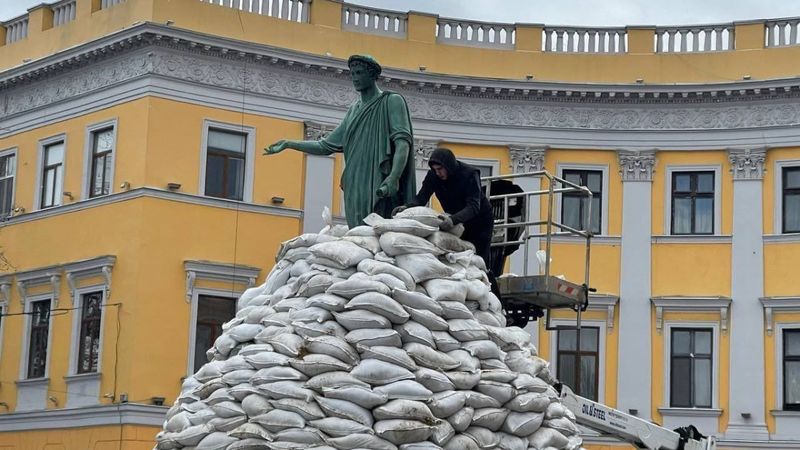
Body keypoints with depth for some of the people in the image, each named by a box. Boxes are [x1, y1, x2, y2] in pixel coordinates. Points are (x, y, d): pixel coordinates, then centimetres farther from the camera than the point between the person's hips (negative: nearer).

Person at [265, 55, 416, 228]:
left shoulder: (392, 101, 4)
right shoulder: (353, 111, 22)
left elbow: (402, 142, -10)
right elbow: (326, 145, 23)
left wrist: (393, 178, -25)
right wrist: (288, 144, 15)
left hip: (381, 189, -6)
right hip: (355, 191, 6)